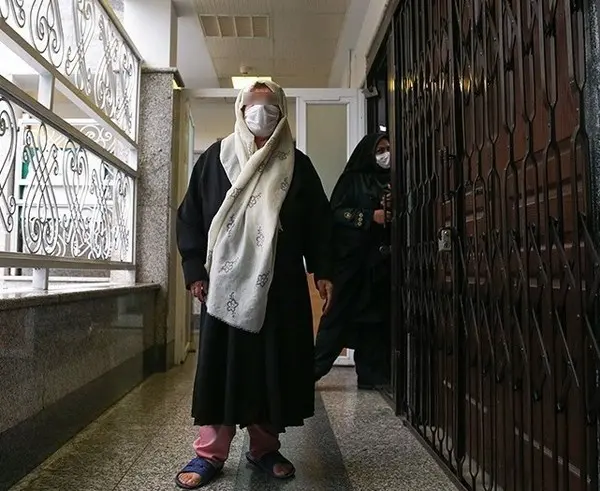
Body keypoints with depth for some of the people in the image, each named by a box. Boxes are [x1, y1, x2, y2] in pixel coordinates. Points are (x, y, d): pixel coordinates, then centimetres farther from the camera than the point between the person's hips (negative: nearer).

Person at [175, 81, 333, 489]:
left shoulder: (297, 165, 9)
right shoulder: (215, 159, 7)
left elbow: (319, 222, 9)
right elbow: (190, 217, 6)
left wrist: (322, 271, 0)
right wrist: (195, 269, -2)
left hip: (281, 286, 1)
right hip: (227, 283, -1)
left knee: (275, 365, 6)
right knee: (223, 364, 2)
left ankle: (265, 447, 23)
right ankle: (210, 453, 13)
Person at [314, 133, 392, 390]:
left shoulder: (392, 181, 15)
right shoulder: (353, 179, 1)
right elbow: (336, 213, -8)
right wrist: (371, 217, -15)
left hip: (382, 260, 5)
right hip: (354, 257, -5)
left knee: (377, 314, 6)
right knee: (340, 312, -4)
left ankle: (372, 373, 13)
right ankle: (314, 367, 5)